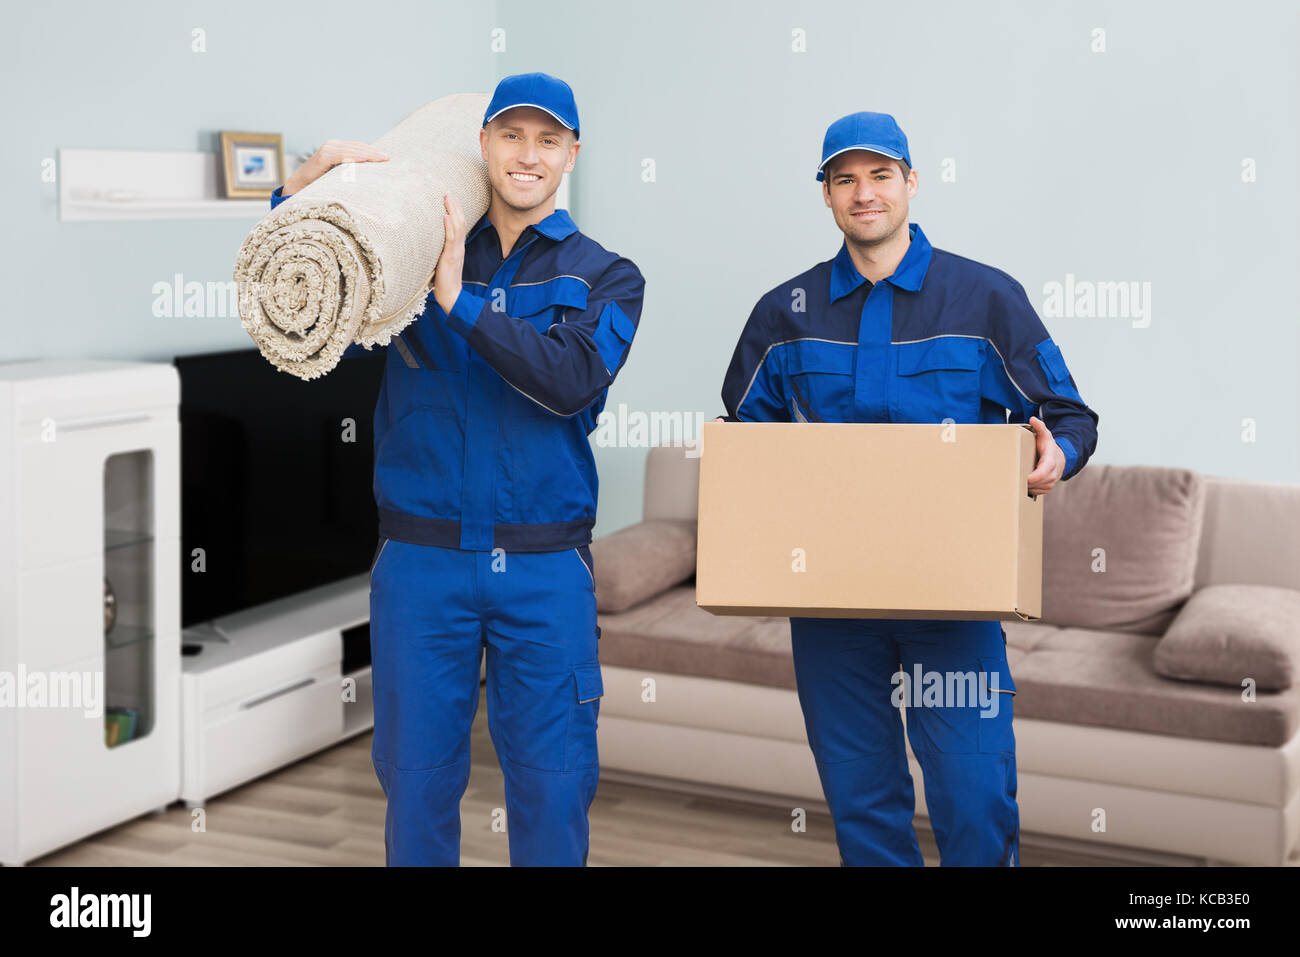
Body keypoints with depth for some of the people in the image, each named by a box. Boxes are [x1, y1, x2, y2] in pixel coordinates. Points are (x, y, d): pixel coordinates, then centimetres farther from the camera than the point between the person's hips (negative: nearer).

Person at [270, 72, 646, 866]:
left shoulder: (605, 278, 6)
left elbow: (572, 379, -13)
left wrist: (459, 301, -15)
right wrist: (302, 193, -6)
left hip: (545, 570, 0)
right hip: (421, 562, 1)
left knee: (552, 791, 5)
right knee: (416, 781, 8)